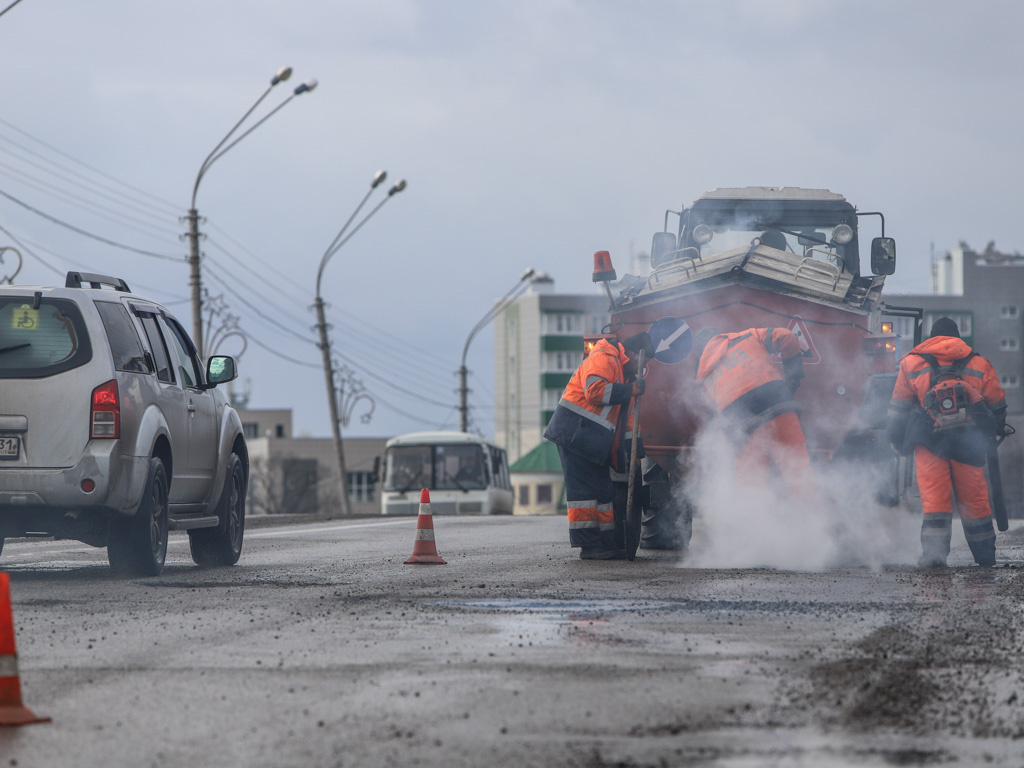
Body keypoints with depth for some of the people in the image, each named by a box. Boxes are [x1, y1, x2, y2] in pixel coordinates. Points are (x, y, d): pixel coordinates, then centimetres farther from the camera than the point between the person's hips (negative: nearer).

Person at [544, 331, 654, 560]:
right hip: (575, 430, -11)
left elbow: (624, 414, 29)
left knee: (603, 490, 9)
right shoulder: (604, 359, -8)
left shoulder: (624, 372, 25)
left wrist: (632, 443, 18)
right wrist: (630, 390, -18)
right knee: (584, 488, -11)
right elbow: (594, 390, -24)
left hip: (593, 440, 11)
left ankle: (609, 543, 12)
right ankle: (589, 545, -13)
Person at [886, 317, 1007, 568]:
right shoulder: (979, 364, 10)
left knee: (934, 496, -3)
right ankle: (985, 554, 21)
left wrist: (896, 439, 19)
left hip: (928, 441, -1)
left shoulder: (911, 362, 7)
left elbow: (899, 406, 9)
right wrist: (997, 429, 37)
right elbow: (998, 405, 19)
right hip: (968, 442, 1)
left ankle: (934, 551, -17)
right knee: (974, 497, 11)